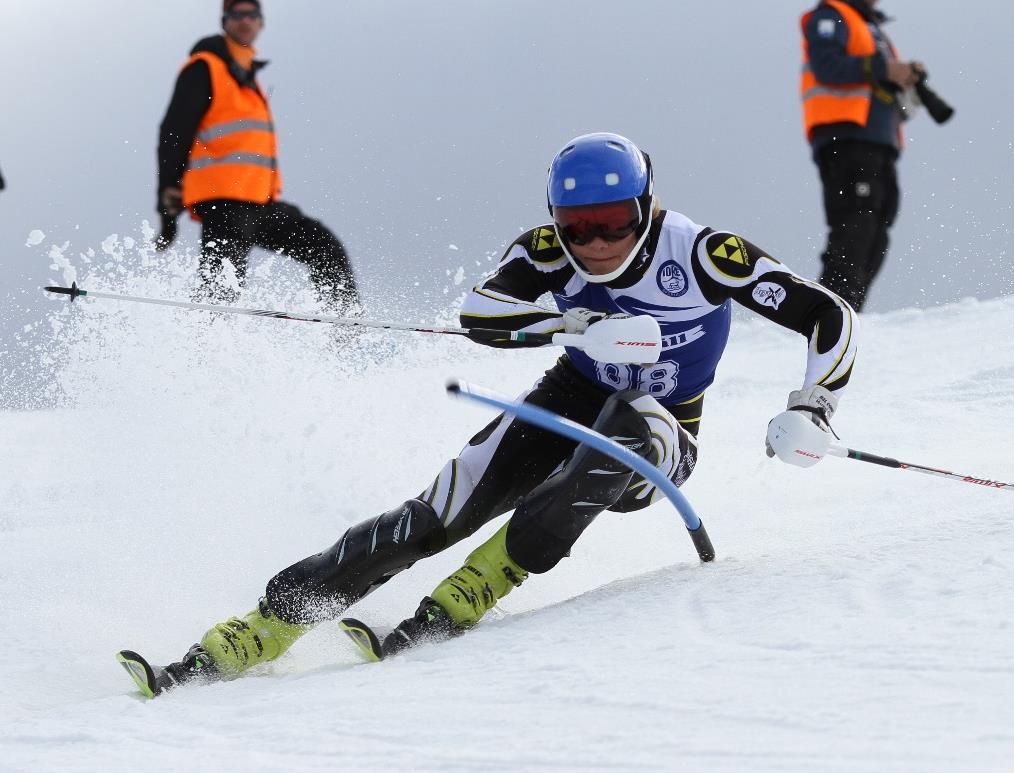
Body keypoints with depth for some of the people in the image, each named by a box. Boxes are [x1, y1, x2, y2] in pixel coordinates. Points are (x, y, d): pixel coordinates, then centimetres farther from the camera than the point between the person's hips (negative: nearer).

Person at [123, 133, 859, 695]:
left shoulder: (701, 253, -23)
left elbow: (832, 318, -19)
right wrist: (576, 321, -42)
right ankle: (267, 625, -21)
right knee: (439, 514, -19)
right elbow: (478, 309, -31)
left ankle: (464, 600, -36)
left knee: (626, 425, -38)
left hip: (654, 451, -2)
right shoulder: (551, 249, -15)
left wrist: (811, 411, -30)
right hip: (571, 402, 2)